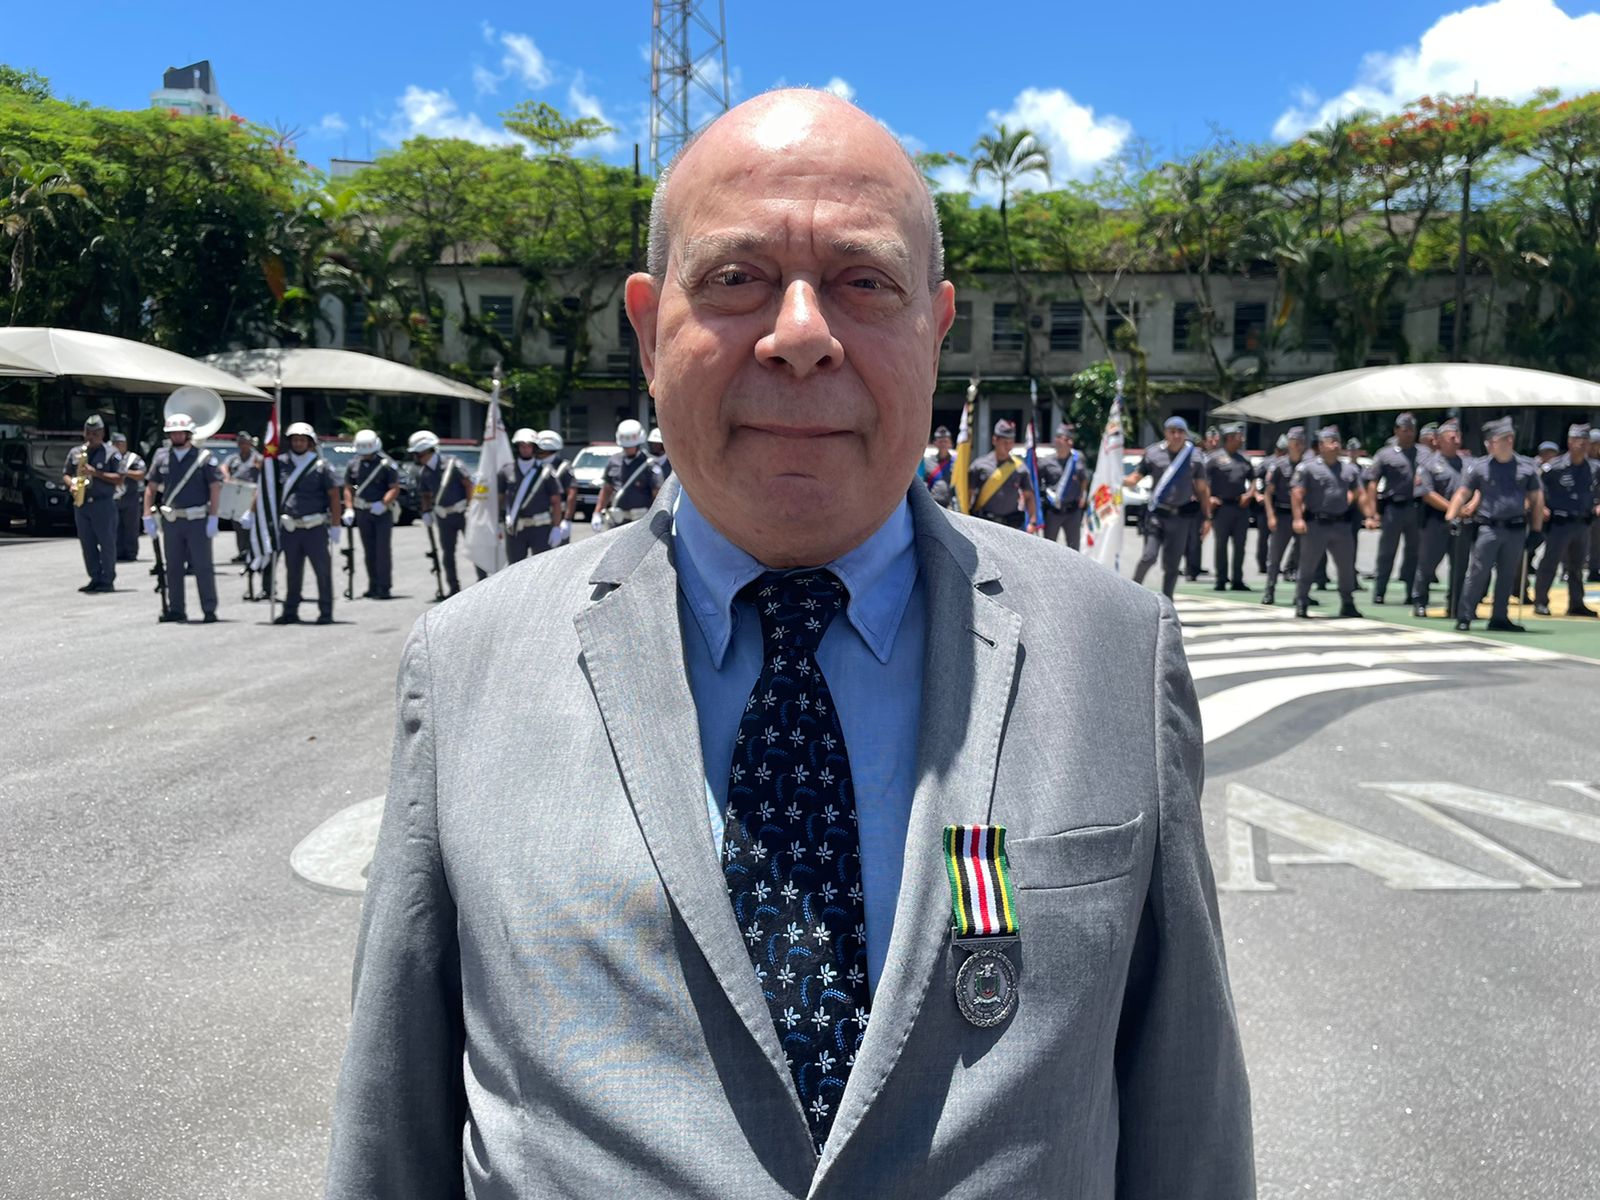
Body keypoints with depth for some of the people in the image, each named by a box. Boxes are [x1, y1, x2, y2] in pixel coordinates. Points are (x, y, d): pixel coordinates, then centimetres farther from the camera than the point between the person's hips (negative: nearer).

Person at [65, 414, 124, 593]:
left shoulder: (111, 453, -1)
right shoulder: (74, 452, 13)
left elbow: (119, 478, -7)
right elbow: (65, 474, 17)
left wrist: (96, 473, -17)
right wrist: (71, 484, -4)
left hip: (103, 503, -5)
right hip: (81, 503, 5)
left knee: (107, 543, -2)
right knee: (87, 543, 7)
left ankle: (108, 580, 2)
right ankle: (95, 578, 13)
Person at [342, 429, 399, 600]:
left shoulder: (386, 464, -8)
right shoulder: (353, 465, 6)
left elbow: (394, 488, -10)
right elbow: (348, 488, 12)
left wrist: (383, 504, -23)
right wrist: (349, 509, 0)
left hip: (382, 512, -4)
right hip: (362, 513, 4)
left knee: (383, 550, -7)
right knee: (369, 551, 9)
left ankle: (384, 587, -4)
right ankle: (373, 586, 17)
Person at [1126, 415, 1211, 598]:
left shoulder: (1195, 457, 3)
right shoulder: (1153, 453, 0)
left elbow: (1202, 489, 8)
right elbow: (1135, 477, 3)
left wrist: (1207, 518, 7)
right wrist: (1120, 482, -19)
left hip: (1181, 516, 2)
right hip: (1157, 514, -1)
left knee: (1172, 564, 5)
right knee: (1149, 556, -15)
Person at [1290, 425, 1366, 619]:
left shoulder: (1349, 468, 12)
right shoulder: (1307, 467, -4)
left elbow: (1359, 494, 15)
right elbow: (1296, 494, -9)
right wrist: (1298, 519, -17)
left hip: (1342, 525, 5)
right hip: (1316, 525, -5)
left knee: (1347, 567, 9)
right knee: (1307, 566, 1)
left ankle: (1347, 604, 20)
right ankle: (1301, 605, 8)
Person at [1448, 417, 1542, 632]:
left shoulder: (1527, 467, 7)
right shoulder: (1479, 467, 1)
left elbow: (1535, 500, 12)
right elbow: (1462, 494, 1)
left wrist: (1536, 529, 8)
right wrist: (1450, 518, -11)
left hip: (1516, 530, 3)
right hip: (1488, 528, -3)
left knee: (1507, 576, 8)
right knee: (1478, 573, -7)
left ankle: (1499, 618, 17)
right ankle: (1464, 617, -2)